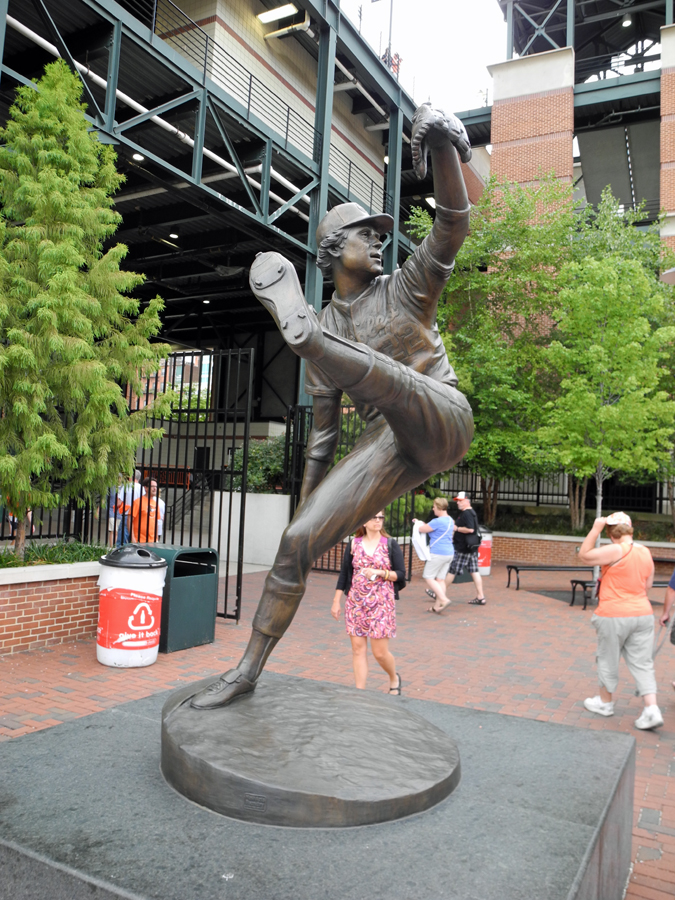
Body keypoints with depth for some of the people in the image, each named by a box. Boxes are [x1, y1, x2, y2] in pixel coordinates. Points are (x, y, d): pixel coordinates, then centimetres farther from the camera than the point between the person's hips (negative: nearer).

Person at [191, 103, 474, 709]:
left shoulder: (406, 288, 5)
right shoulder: (328, 331, 11)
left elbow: (453, 223, -11)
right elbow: (324, 428, 12)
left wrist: (444, 147, -30)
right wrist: (309, 503, 12)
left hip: (441, 424, -2)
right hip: (388, 448, 2)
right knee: (298, 541, -9)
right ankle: (248, 669, 2)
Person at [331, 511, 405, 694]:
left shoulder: (390, 544, 0)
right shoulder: (354, 544, 5)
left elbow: (401, 574, -2)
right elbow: (344, 574, 8)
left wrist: (380, 572, -17)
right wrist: (336, 601, 6)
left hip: (381, 603, -2)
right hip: (356, 602, 2)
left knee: (380, 652, -1)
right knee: (358, 649, 3)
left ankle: (394, 679, 29)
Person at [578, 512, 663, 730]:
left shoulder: (617, 551, -18)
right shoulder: (646, 553, 5)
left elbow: (584, 556, -16)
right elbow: (647, 585, 13)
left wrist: (595, 529, -14)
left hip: (614, 616, -6)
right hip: (642, 614, 6)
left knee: (608, 660, 11)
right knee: (642, 663, 9)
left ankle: (605, 702, 27)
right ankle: (651, 710, 1)